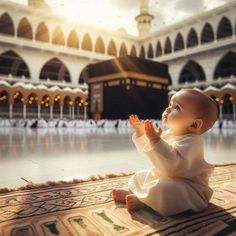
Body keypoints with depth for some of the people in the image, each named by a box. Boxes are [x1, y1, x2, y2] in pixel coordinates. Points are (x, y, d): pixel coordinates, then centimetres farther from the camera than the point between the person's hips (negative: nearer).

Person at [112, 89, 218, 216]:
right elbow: (146, 148, 17)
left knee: (163, 189, -35)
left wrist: (155, 140, -45)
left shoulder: (191, 141, -27)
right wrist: (140, 132, 5)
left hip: (188, 189, -9)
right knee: (140, 175, 17)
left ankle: (140, 200, -14)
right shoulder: (168, 134, 3)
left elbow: (171, 165, -42)